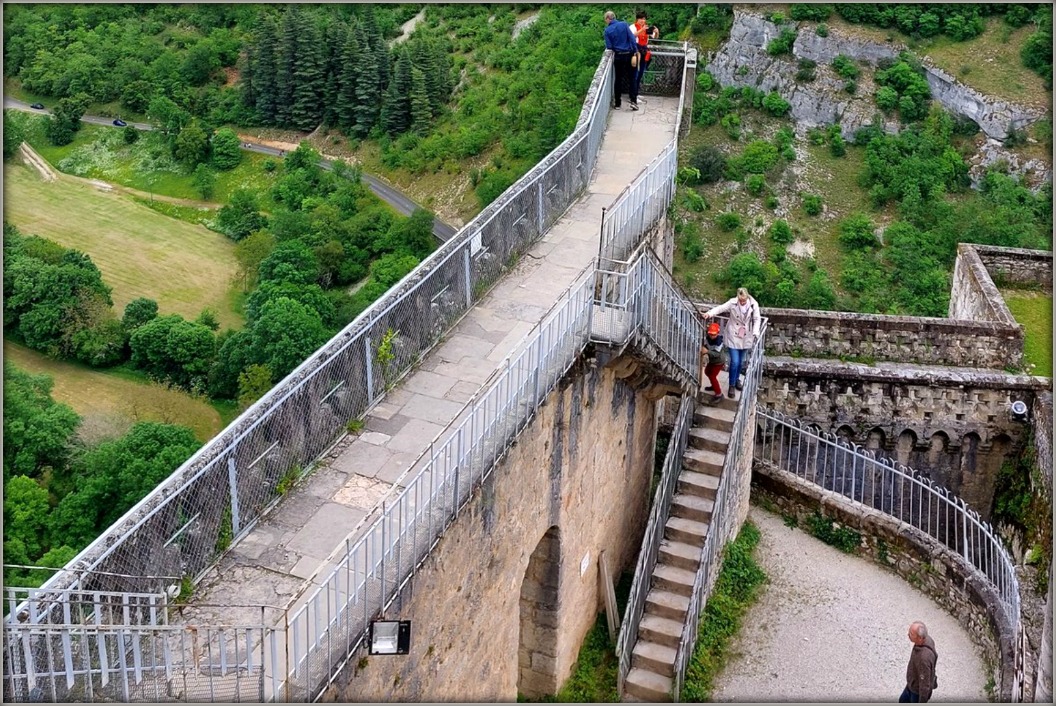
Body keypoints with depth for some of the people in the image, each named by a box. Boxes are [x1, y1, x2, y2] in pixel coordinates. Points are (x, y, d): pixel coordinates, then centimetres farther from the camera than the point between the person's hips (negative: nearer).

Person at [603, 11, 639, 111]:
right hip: (629, 54, 0)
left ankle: (617, 103, 13)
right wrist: (635, 51, -3)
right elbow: (632, 38, -9)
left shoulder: (607, 30, -6)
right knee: (631, 78, 9)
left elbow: (609, 46, -7)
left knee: (618, 79, 11)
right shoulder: (624, 24, -4)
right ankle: (633, 101, -1)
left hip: (618, 56, 0)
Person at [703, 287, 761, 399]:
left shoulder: (753, 304, -11)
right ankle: (731, 385, 9)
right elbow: (720, 308, -21)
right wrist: (710, 313, -39)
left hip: (746, 337, 2)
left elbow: (757, 319, -3)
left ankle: (737, 380, 39)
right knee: (734, 362, -6)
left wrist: (755, 332, -15)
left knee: (741, 361, 15)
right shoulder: (732, 303, -16)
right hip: (733, 336, -2)